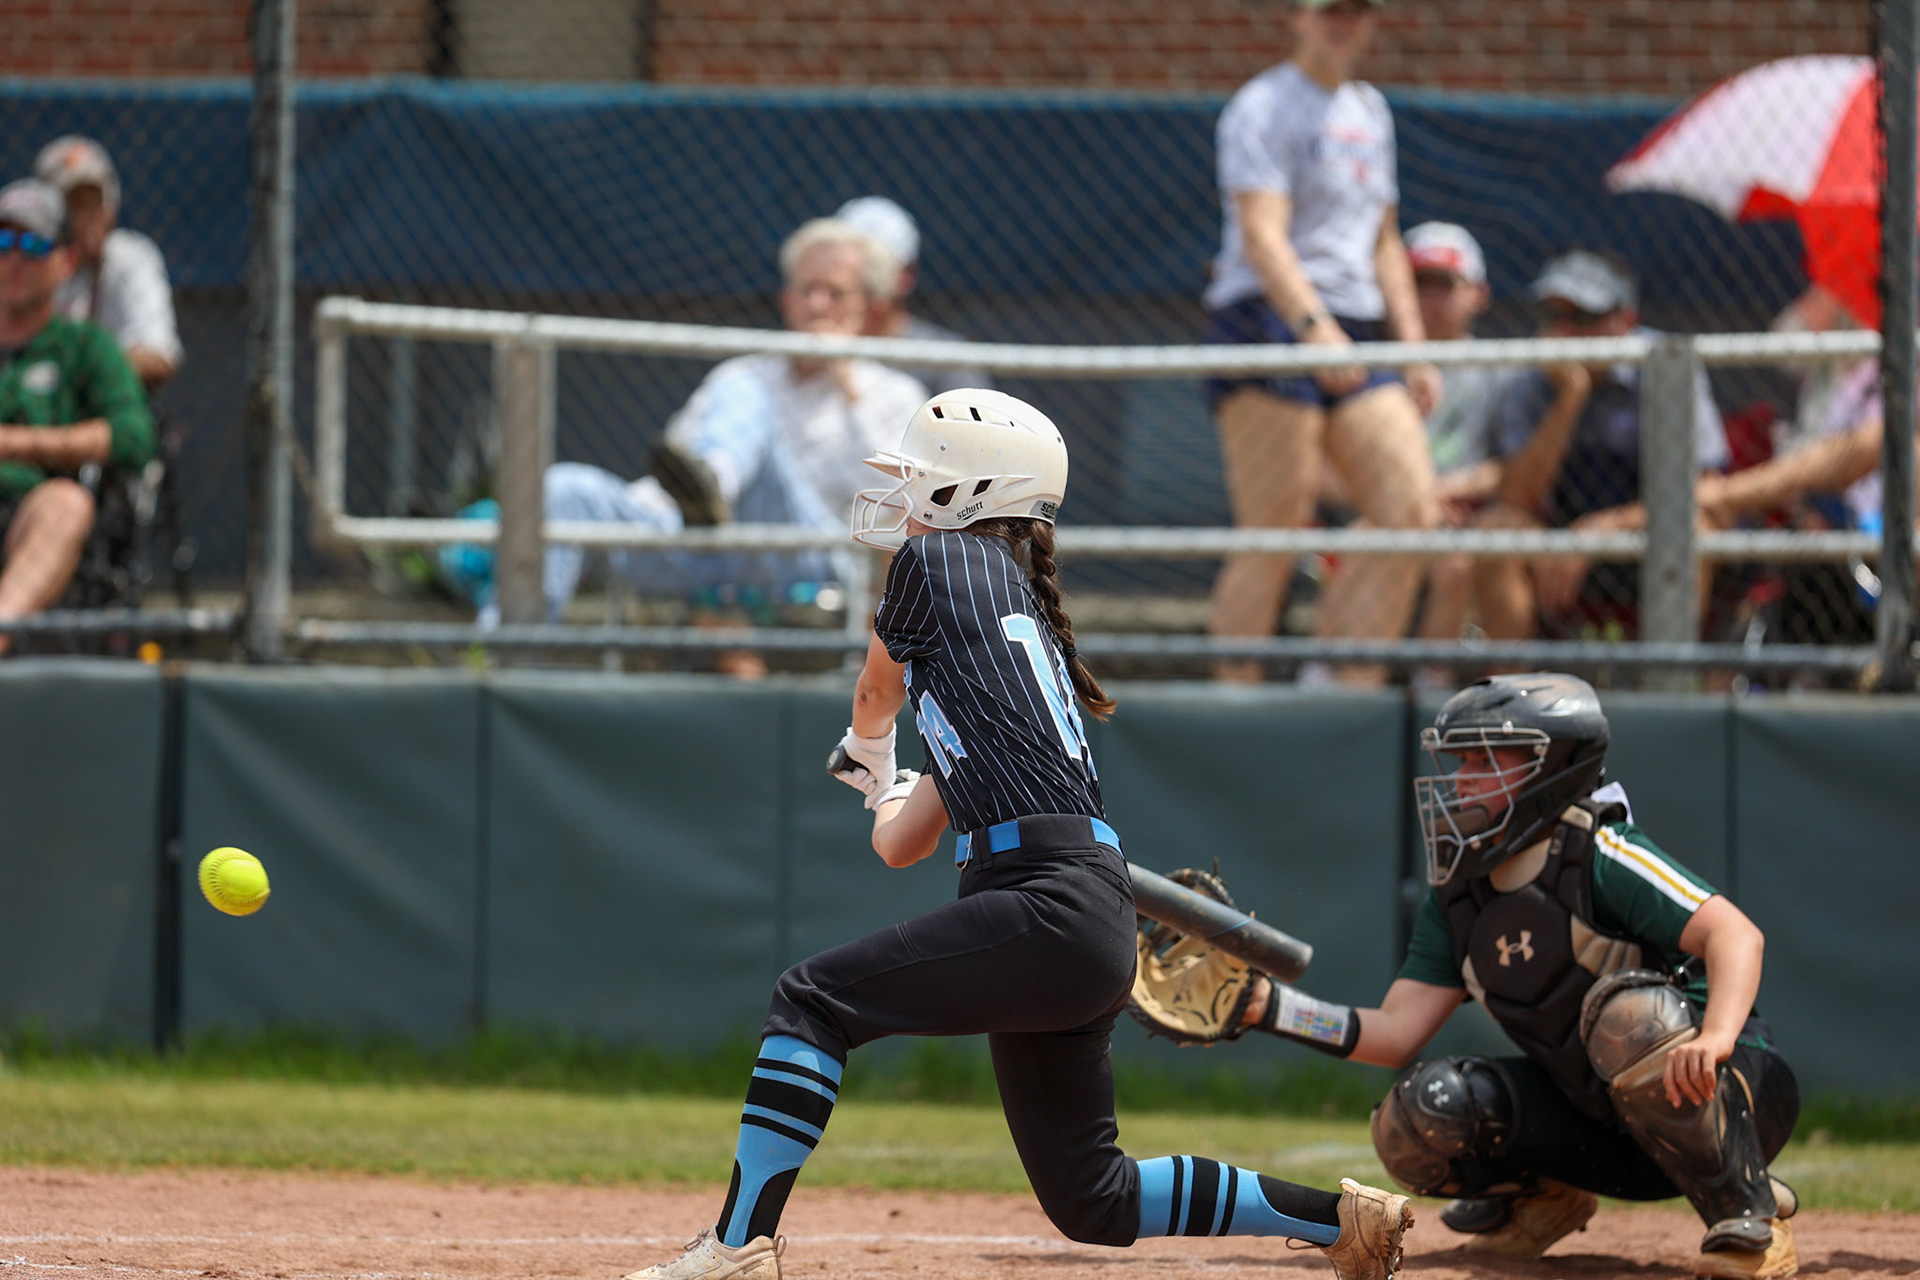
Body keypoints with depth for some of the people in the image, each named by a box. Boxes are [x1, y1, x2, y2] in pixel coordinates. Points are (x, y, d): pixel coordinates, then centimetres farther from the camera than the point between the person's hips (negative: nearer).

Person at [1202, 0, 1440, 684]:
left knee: (1415, 513, -8)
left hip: (1355, 343, 7)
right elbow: (1261, 235, -17)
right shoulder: (1264, 107, -4)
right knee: (1273, 538, -11)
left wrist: (1414, 347, 17)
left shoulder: (1370, 110, 20)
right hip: (1271, 323, -7)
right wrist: (1315, 327, -30)